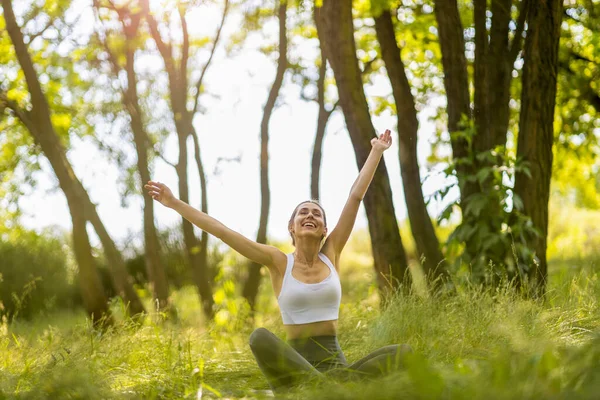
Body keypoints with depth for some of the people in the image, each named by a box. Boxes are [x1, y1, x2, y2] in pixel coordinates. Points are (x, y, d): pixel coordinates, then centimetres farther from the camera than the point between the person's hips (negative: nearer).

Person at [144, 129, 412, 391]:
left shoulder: (331, 253, 10)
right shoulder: (279, 262, 5)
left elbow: (356, 196, 13)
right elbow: (221, 231, 1)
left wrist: (376, 151, 16)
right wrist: (175, 203, -1)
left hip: (337, 364, 2)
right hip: (296, 362, -2)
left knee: (403, 353, -24)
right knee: (260, 338, -35)